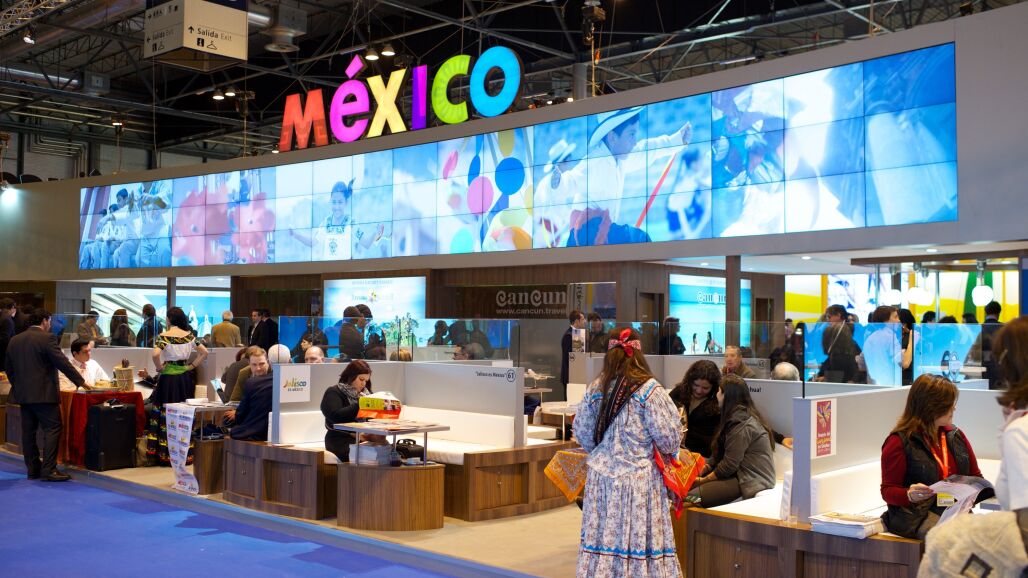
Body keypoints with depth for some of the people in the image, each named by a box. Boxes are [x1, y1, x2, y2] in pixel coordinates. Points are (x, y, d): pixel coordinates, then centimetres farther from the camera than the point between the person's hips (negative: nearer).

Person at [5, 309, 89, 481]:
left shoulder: (14, 340, 11)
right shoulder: (46, 338, -10)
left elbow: (9, 369, 16)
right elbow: (62, 363, -12)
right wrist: (80, 381, -5)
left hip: (22, 394, 7)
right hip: (44, 394, -7)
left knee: (28, 432, 10)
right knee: (52, 430, -5)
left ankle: (33, 469, 14)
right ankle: (49, 470, -11)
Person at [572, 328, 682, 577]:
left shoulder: (595, 388, 2)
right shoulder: (649, 390, -11)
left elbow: (582, 432, 11)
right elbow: (669, 438, -9)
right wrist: (668, 451, 14)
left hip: (600, 476, 4)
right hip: (638, 479, -4)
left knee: (602, 538, 8)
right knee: (637, 537, 2)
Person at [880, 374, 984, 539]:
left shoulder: (956, 436, 18)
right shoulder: (899, 442, -3)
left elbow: (975, 476, 27)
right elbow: (888, 490, -2)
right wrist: (910, 495, -24)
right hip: (916, 515, -6)